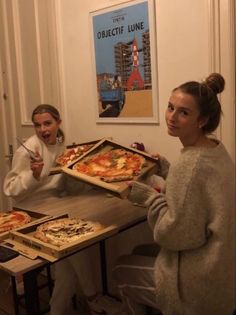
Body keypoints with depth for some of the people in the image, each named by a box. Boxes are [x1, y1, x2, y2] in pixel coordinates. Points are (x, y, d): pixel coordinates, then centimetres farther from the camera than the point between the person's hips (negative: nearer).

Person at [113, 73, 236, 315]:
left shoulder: (190, 164, -27)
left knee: (122, 270, 14)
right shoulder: (216, 149, 0)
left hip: (198, 286, -8)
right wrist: (165, 169, 4)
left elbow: (176, 234, -25)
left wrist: (150, 196, -14)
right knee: (140, 253, 25)